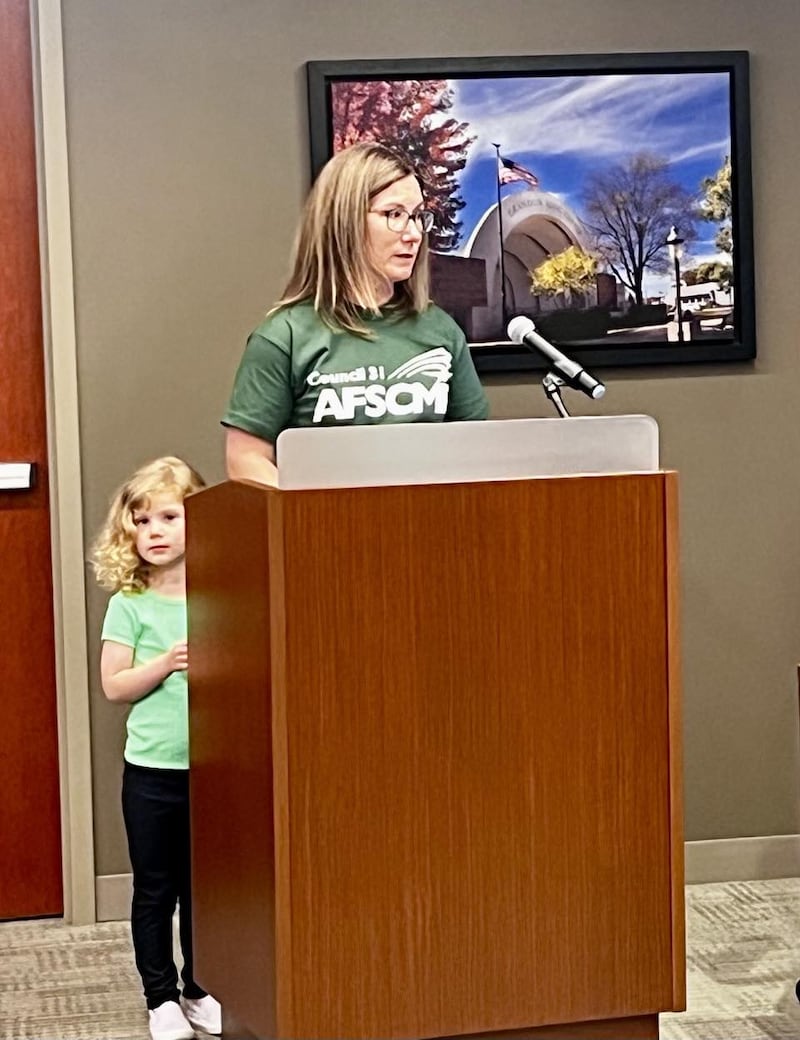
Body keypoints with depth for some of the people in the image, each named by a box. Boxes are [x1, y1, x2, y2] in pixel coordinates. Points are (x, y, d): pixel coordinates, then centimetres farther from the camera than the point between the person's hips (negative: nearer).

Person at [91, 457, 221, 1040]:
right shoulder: (130, 604, -4)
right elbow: (115, 686, -6)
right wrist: (166, 664, -20)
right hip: (152, 770, -2)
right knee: (155, 890, 7)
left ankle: (199, 991, 25)